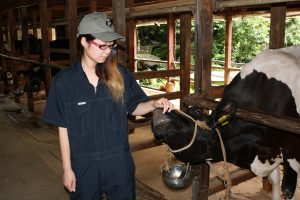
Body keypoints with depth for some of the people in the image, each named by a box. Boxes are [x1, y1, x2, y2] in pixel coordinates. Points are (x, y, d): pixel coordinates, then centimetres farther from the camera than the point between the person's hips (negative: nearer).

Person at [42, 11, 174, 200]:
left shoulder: (120, 74, -6)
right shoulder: (64, 81, -10)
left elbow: (134, 108, 4)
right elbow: (64, 128, -5)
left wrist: (154, 104, -17)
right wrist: (67, 168, -2)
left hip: (119, 161, 1)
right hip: (84, 165, -1)